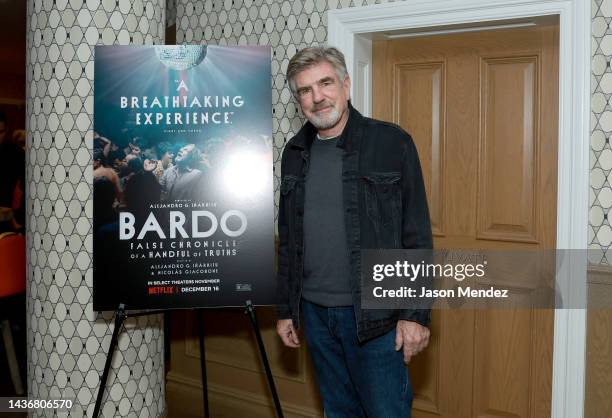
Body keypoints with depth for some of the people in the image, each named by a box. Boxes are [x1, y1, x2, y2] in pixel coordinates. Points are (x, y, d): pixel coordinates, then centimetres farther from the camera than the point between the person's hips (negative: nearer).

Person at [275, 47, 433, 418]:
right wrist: (285, 309, 12)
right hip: (315, 312, 5)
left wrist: (416, 313, -12)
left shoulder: (392, 143, -7)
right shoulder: (295, 153, 8)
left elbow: (417, 236, -9)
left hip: (375, 314, -5)